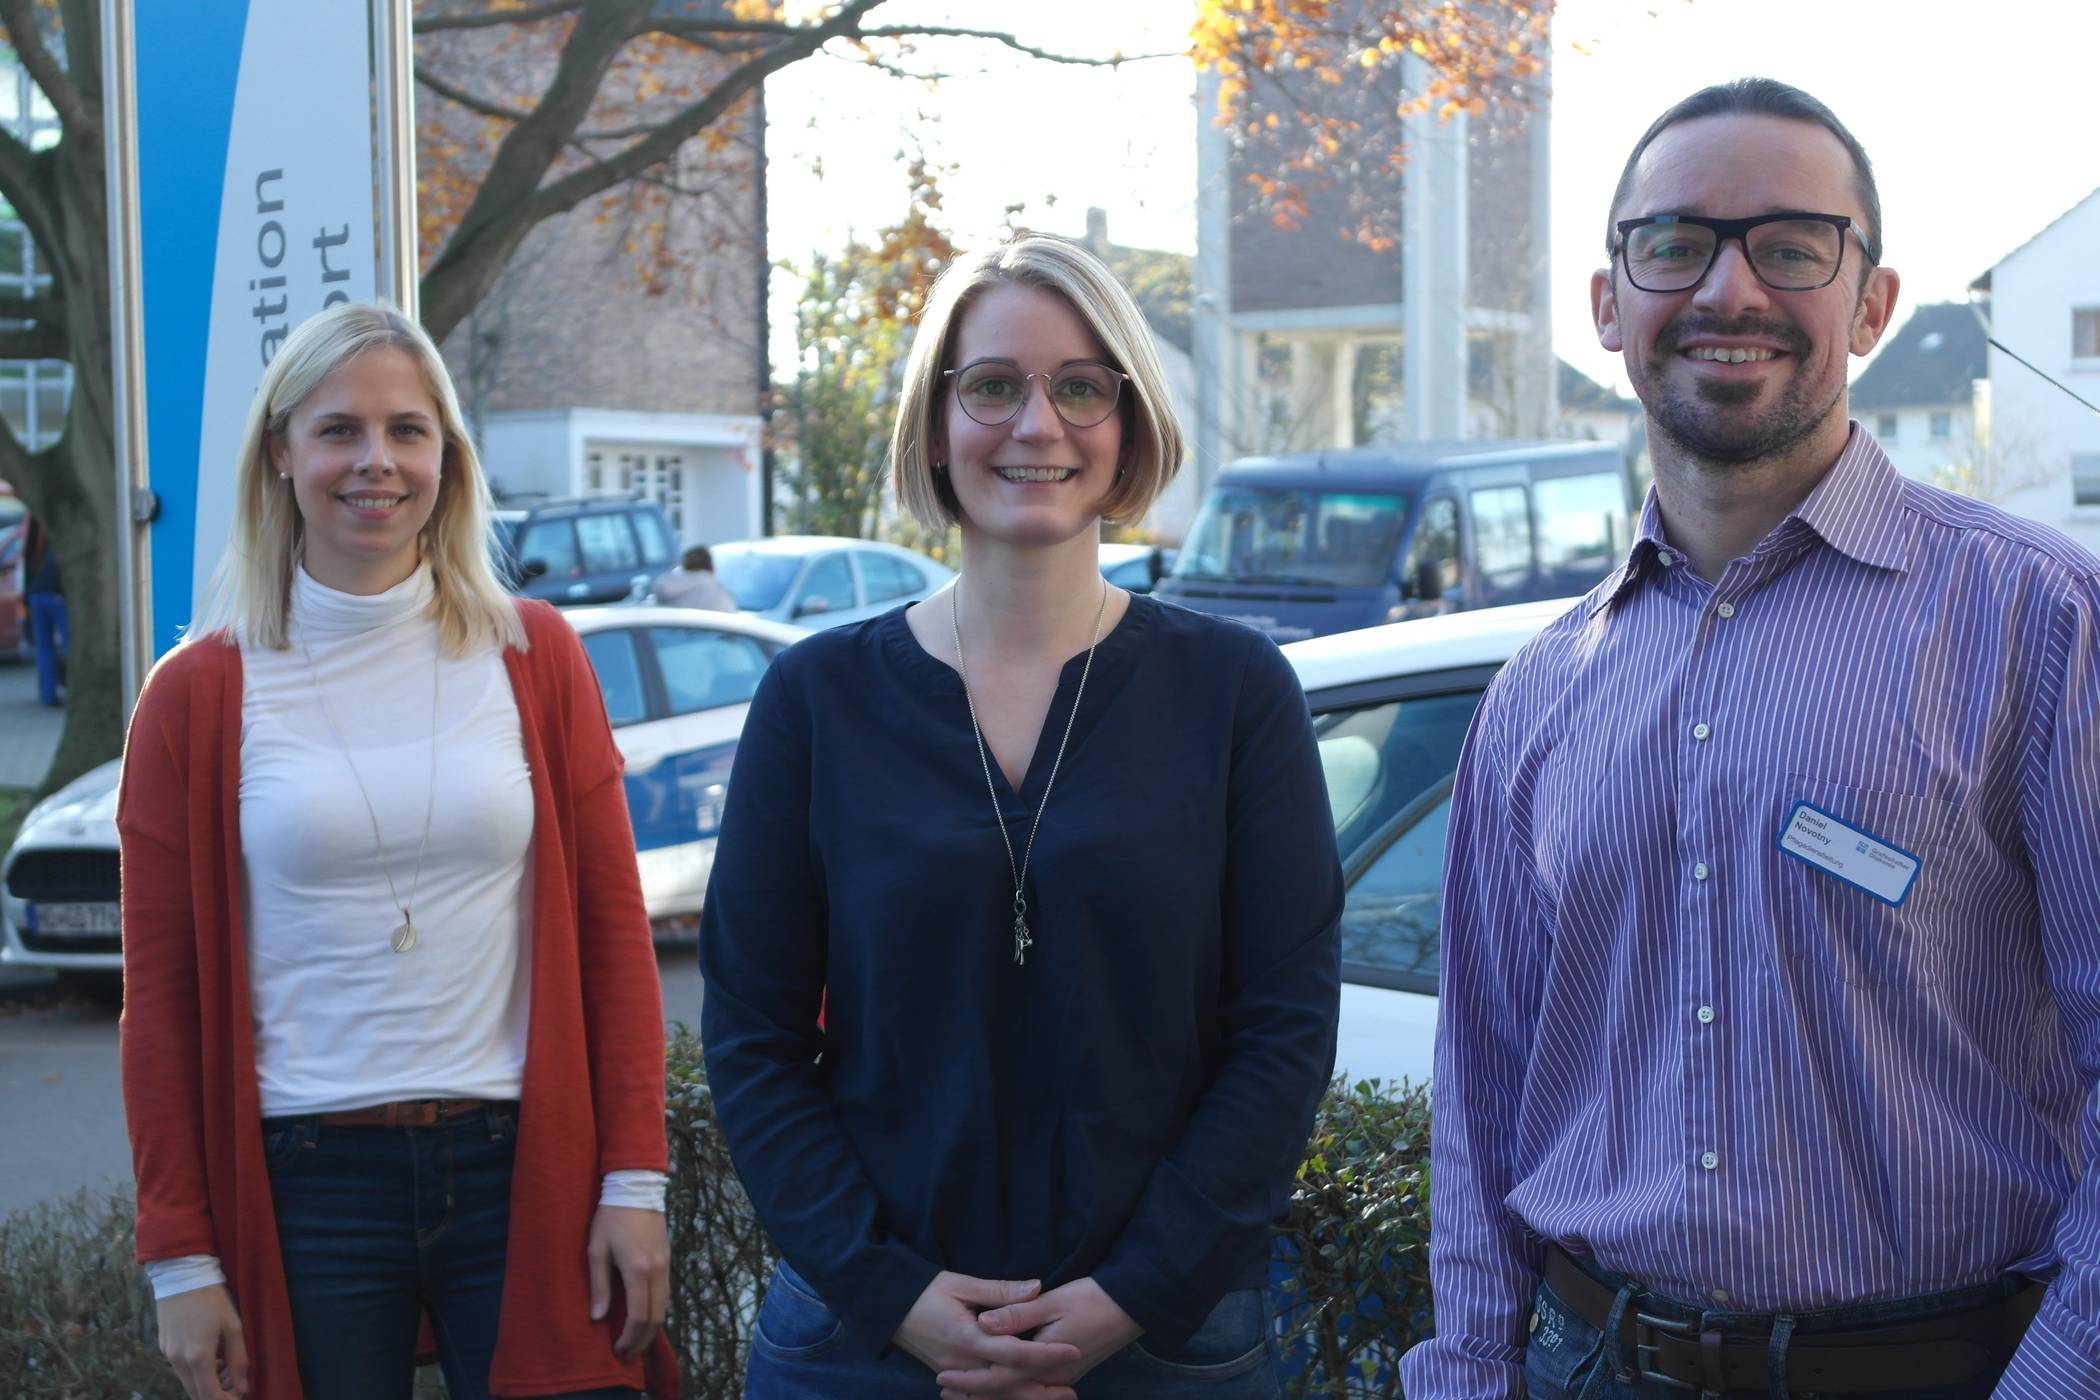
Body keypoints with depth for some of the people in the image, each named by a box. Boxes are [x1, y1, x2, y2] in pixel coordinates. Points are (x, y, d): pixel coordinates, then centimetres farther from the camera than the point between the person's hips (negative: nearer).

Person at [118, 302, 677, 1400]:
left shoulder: (534, 656, 4)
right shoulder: (199, 695, 1)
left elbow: (612, 930, 4)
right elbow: (161, 996, 3)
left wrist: (633, 1179, -2)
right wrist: (179, 1257, 0)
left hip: (523, 1173, 1)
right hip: (301, 1193, 0)